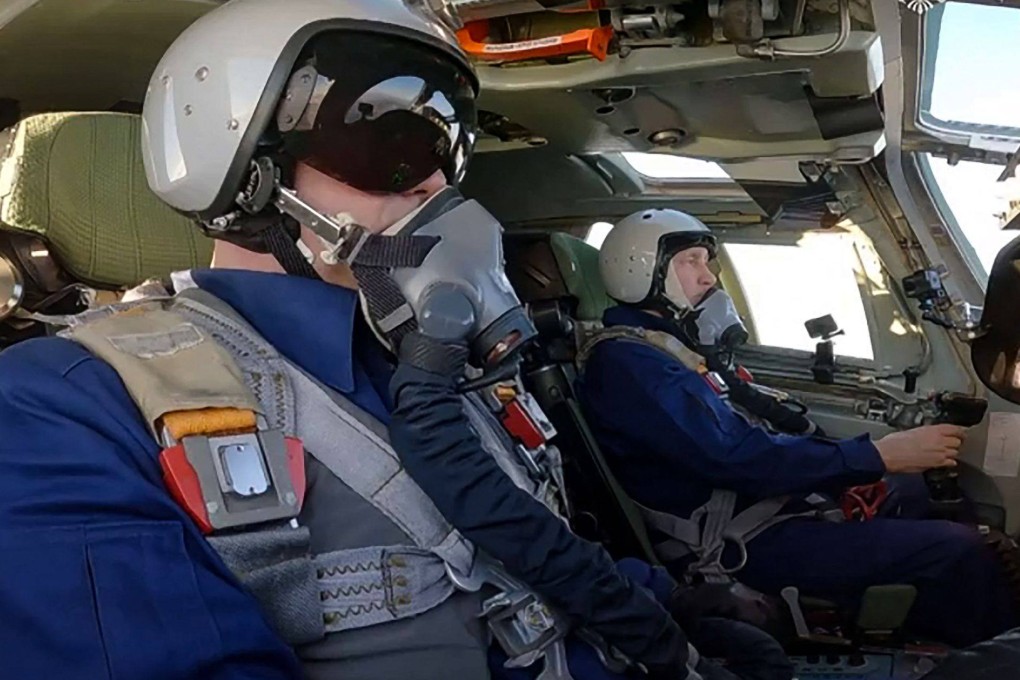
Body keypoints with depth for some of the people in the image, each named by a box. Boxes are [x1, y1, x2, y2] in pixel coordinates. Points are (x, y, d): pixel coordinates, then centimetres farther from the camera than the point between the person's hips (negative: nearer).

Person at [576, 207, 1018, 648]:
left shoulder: (662, 344, 17)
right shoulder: (626, 362, -17)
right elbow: (734, 457, -25)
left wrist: (849, 472, 2)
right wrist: (878, 456, -20)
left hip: (753, 504, 10)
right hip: (737, 545, -10)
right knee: (957, 552, -12)